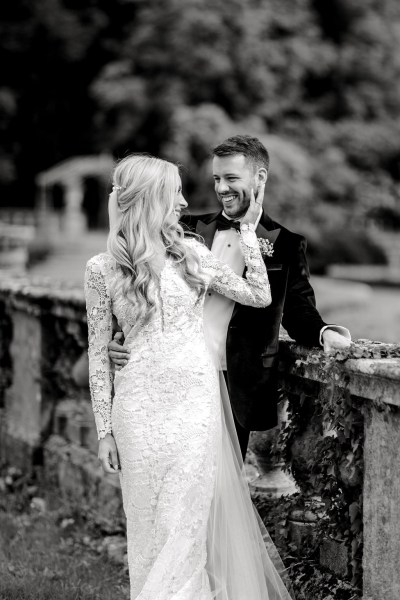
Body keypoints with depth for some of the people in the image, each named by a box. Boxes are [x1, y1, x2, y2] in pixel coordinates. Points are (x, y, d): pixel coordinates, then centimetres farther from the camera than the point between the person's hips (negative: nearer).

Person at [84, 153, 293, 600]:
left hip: (197, 399, 2)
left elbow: (259, 296, 9)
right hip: (141, 405, -2)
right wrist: (104, 430, 1)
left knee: (187, 521, 0)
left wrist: (248, 230, 9)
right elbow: (98, 353, 2)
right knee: (149, 524, 5)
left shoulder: (190, 252, 6)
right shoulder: (103, 269, -2)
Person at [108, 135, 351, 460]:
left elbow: (298, 309, 3)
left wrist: (324, 333, -20)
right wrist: (121, 340, -7)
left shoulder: (286, 244, 2)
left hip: (235, 387, -2)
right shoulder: (191, 229, 9)